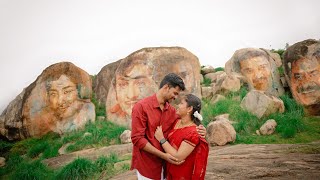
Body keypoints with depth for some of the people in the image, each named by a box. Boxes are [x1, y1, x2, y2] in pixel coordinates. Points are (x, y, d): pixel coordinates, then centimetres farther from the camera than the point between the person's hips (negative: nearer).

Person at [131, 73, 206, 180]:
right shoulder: (141, 107, -12)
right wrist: (163, 155, -22)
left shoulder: (172, 111, 4)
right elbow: (137, 138, -17)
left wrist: (198, 131, -15)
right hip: (147, 165, -5)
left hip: (165, 164, 5)